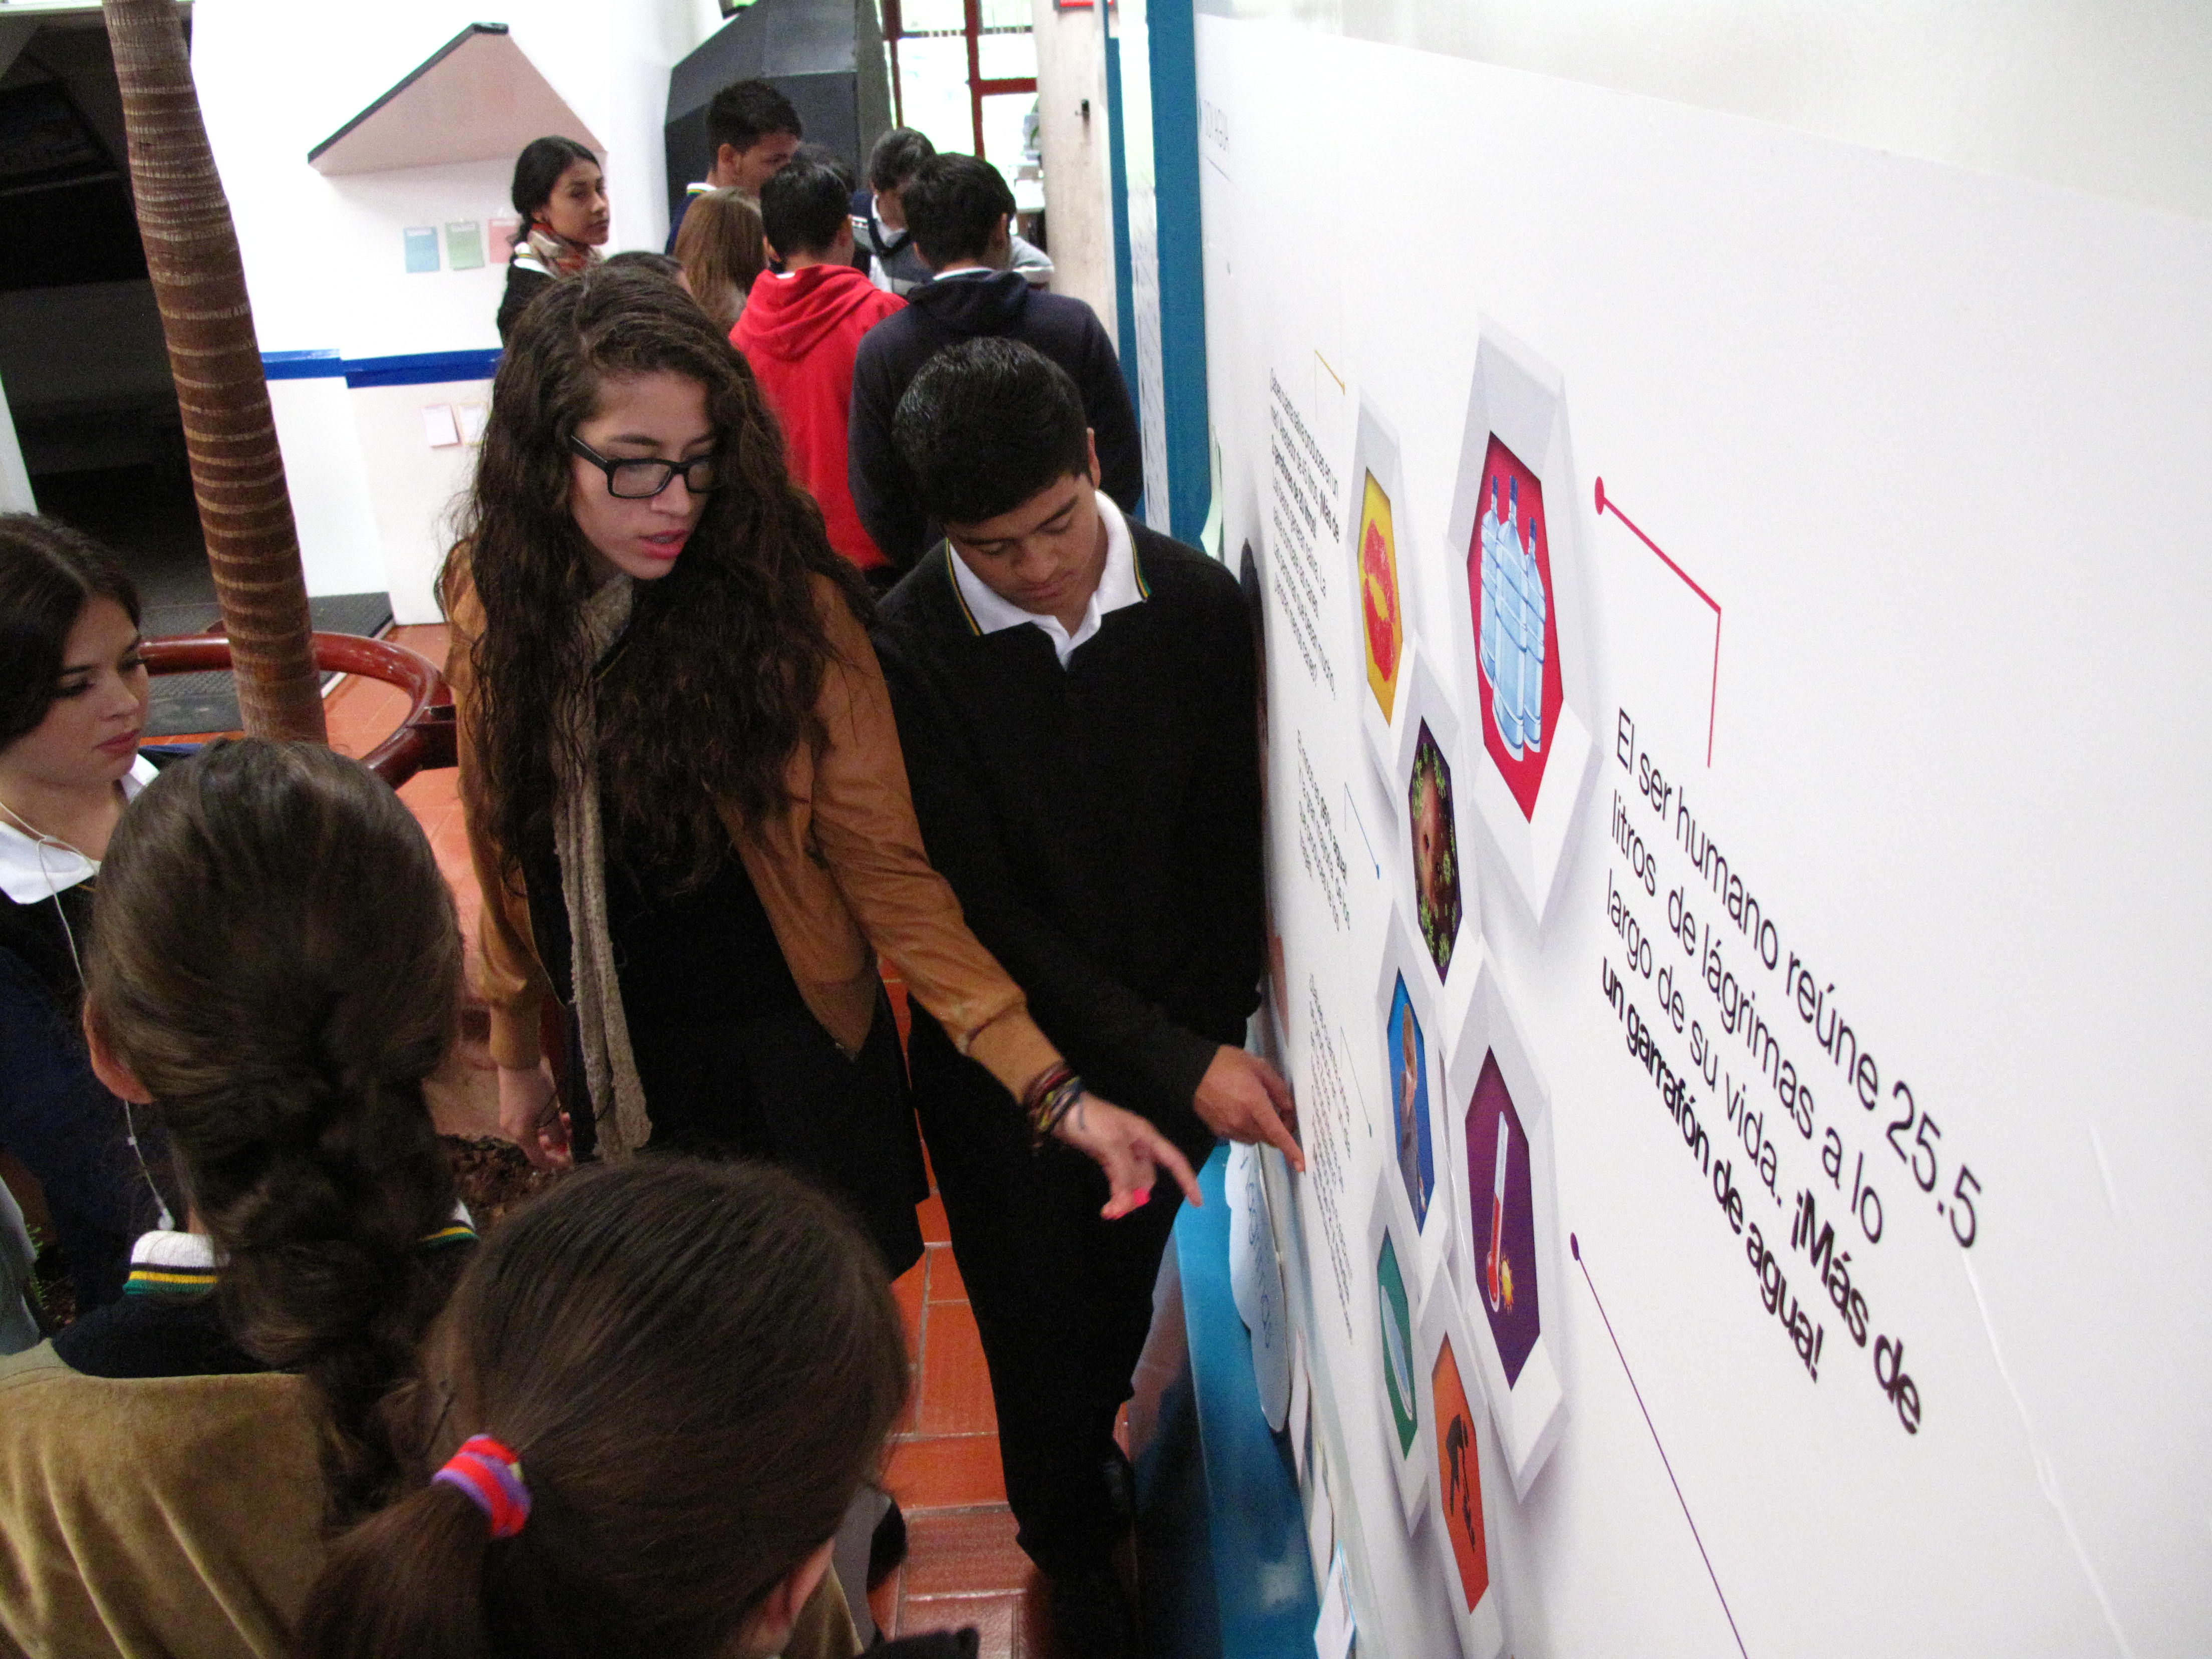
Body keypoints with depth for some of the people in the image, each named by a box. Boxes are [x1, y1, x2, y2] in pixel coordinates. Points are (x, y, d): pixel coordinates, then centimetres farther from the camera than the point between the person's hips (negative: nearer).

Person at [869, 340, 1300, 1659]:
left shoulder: (1200, 603, -11)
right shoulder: (905, 649, -21)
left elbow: (1228, 843, -3)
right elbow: (981, 904, -19)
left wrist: (1212, 1035, -10)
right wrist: (1178, 1061, -22)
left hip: (1178, 1035, 2)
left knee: (1129, 1269, 21)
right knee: (1036, 1306, 15)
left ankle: (1093, 1424, 56)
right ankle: (1073, 1539, 45)